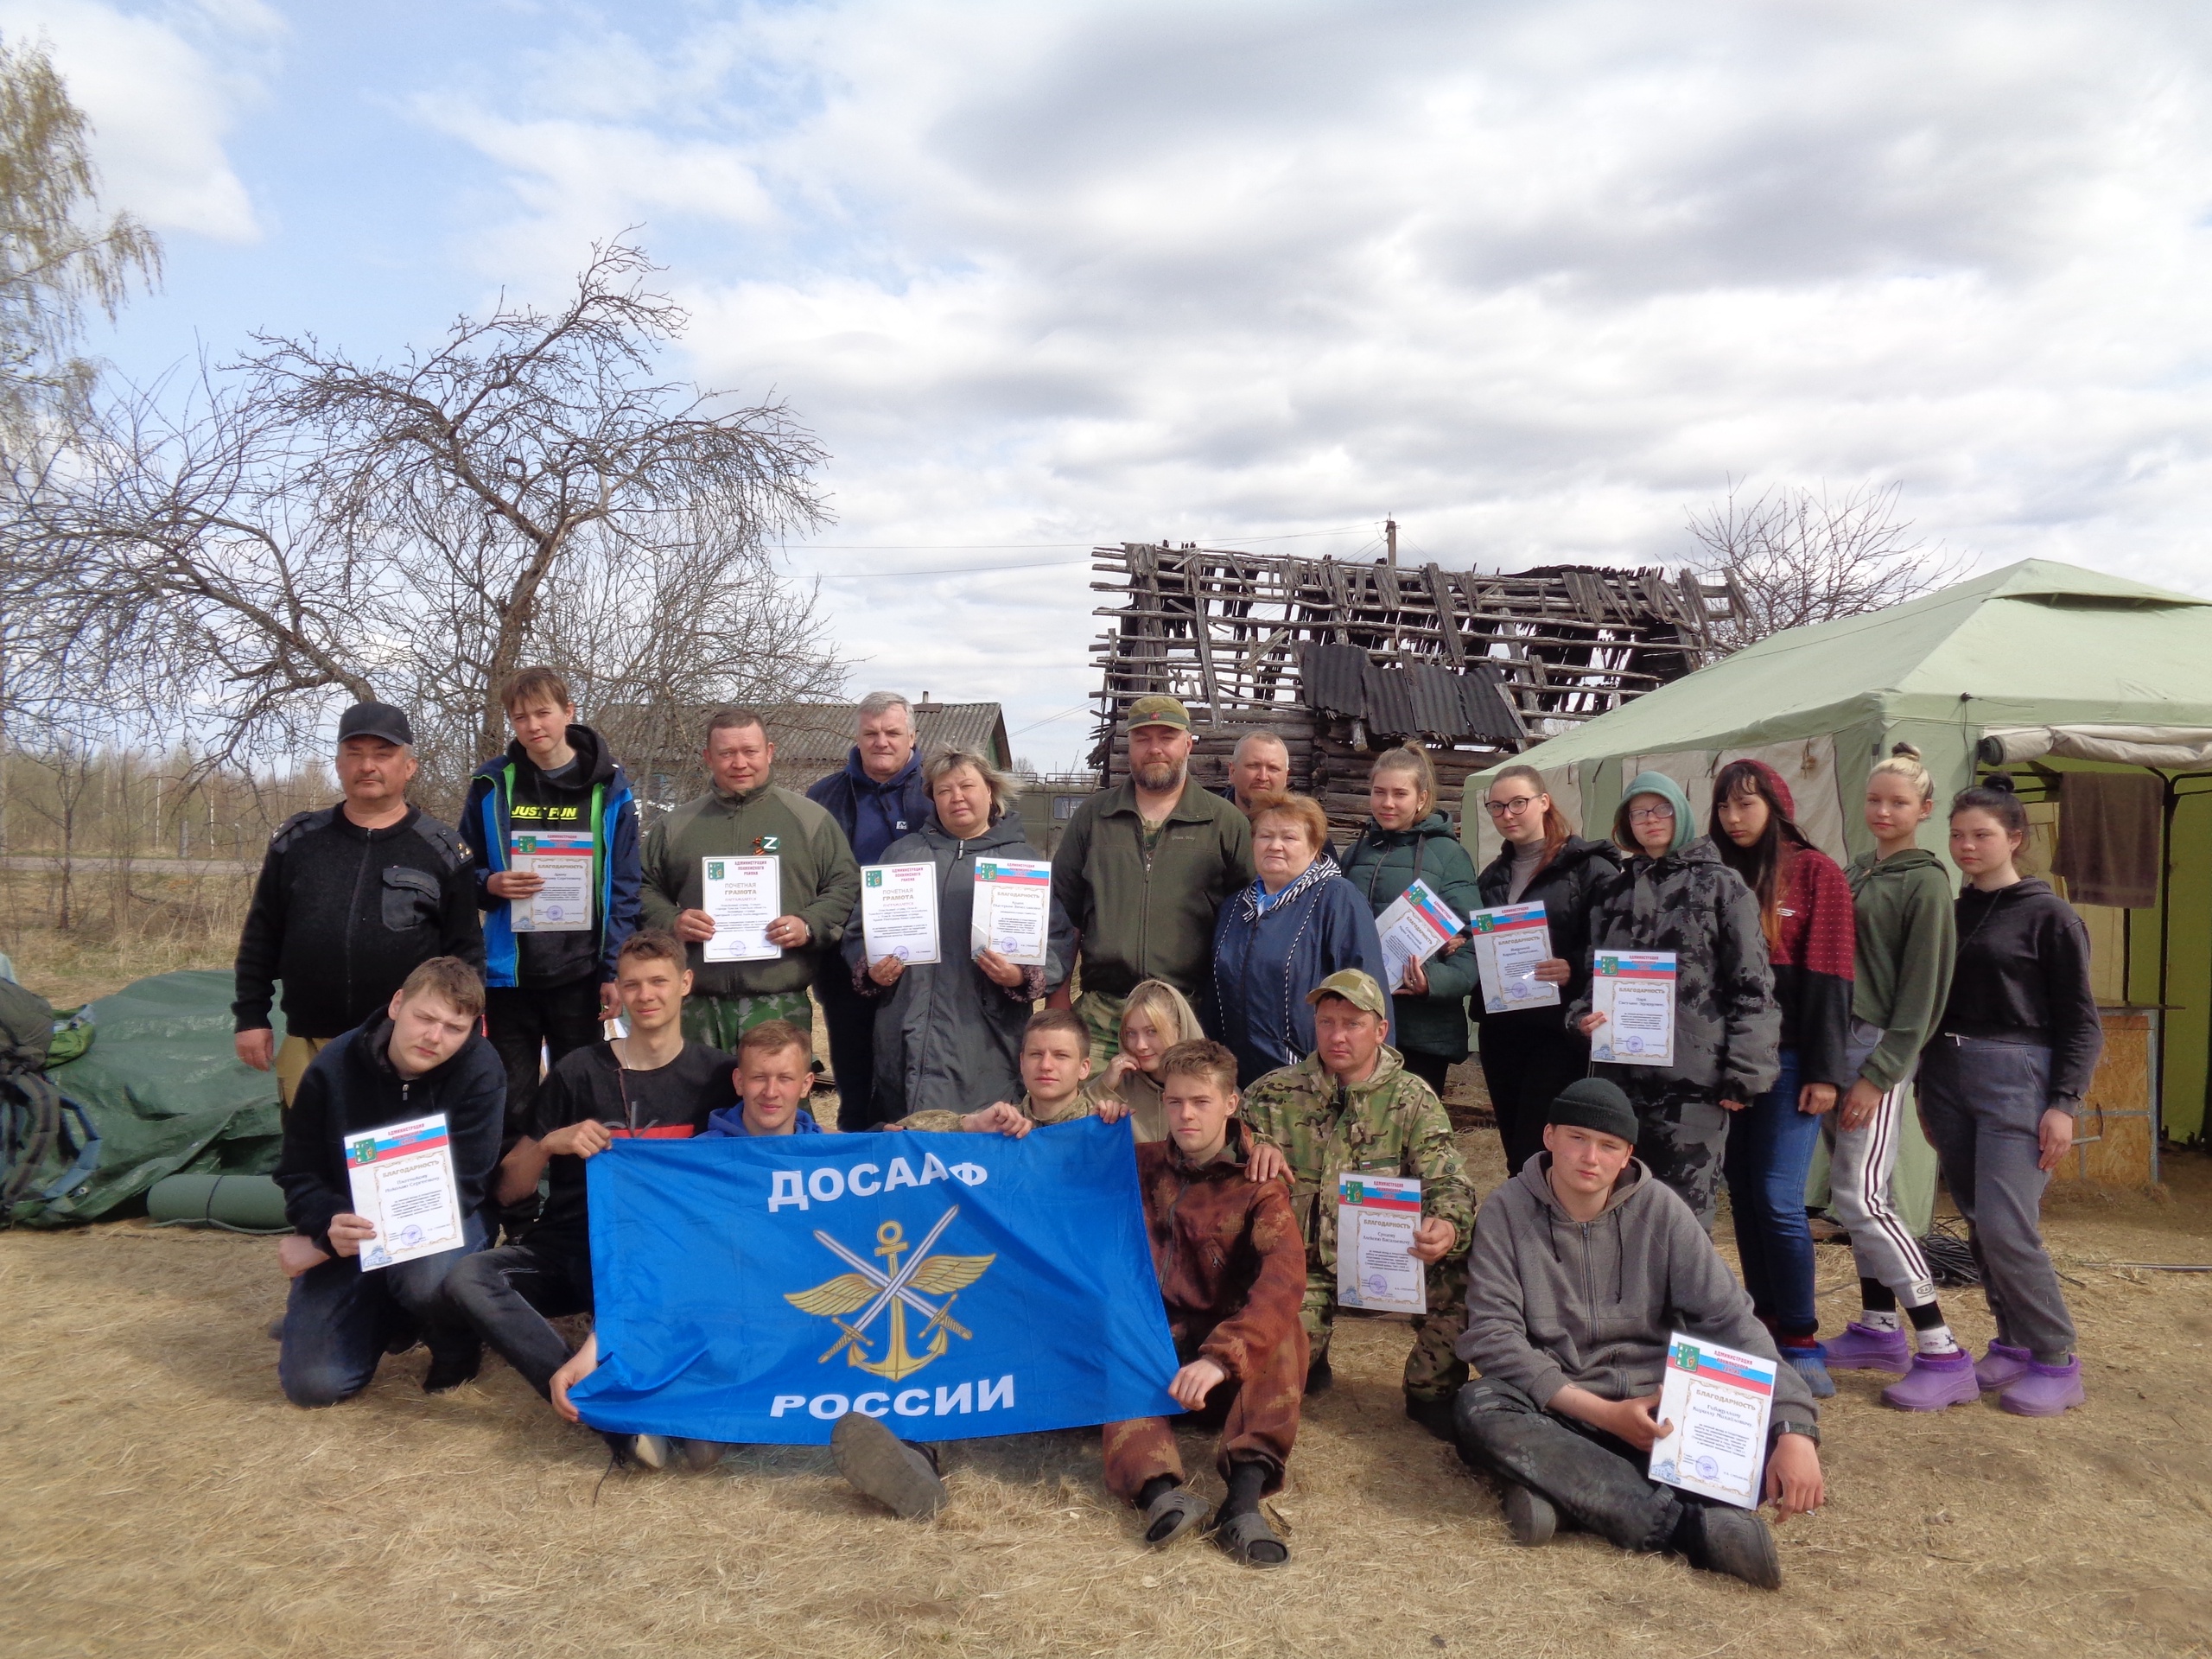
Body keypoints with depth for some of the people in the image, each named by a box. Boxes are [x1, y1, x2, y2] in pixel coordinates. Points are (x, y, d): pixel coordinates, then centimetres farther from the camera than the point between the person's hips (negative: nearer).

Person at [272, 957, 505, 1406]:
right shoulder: (334, 1067, -12)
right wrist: (329, 1228, -31)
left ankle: (456, 1345, -1)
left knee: (431, 1278, -38)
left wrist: (324, 1247, -24)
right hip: (349, 1230, 3)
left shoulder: (480, 1071, -19)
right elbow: (298, 1175, -5)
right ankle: (392, 1315, 23)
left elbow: (461, 1189, -21)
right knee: (312, 1384, -10)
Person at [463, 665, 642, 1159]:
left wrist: (614, 970, -7)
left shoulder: (607, 787, -1)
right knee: (512, 1101, 8)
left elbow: (624, 889, -1)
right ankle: (512, 1189, 21)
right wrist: (490, 884, -12)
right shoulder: (491, 783, 3)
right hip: (509, 970, 1)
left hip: (580, 971, -1)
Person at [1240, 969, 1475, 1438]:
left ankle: (1431, 1391, 0)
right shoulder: (1277, 1092, 3)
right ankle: (1310, 1359, 17)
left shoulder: (1412, 1099, 1)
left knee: (1456, 1275, -29)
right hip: (1303, 1263, 0)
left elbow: (1448, 1183, -7)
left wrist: (1448, 1226, -32)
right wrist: (1257, 1147, -14)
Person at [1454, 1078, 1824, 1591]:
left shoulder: (1659, 1209, -4)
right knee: (1479, 1409, -34)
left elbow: (1732, 1321, -9)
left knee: (1772, 1432, -26)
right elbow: (1493, 1335, -13)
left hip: (1656, 1403, 2)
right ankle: (1690, 1525, -31)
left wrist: (1795, 1429, -24)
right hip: (1554, 1406, -1)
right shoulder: (1507, 1211, -7)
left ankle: (1559, 1486, -25)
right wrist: (1602, 1413, -22)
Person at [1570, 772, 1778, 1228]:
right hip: (1625, 1075, 5)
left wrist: (1744, 1074, -9)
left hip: (1694, 1080, -5)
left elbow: (1753, 987, -3)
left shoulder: (1720, 885, 2)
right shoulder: (1615, 893, 17)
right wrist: (1583, 1014, -1)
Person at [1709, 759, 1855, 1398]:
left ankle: (1801, 1342, 3)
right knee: (1743, 1195, 8)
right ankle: (1765, 1325, 19)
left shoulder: (1815, 873, -1)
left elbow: (1828, 978, -6)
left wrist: (1824, 1071, -11)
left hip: (1786, 1058, -5)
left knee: (1778, 1198, -9)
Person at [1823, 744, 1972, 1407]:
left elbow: (1922, 990, -12)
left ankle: (1943, 1354, -4)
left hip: (1881, 1050, -7)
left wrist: (1879, 1074, -16)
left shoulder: (1926, 882, -7)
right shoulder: (1856, 871, 15)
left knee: (1859, 1199, -12)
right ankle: (1879, 1329, 23)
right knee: (1853, 1194, 11)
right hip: (1837, 1042, 7)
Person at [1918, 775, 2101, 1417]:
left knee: (2006, 1226, -12)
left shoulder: (2048, 916, -3)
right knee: (1978, 1223, 9)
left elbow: (2081, 1021, -3)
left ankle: (2056, 1362, 3)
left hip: (2016, 1076, -6)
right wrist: (1927, 1092, 17)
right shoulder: (1949, 914, 12)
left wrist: (2065, 1103, -11)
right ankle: (2014, 1345, 22)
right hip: (1948, 1075, 6)